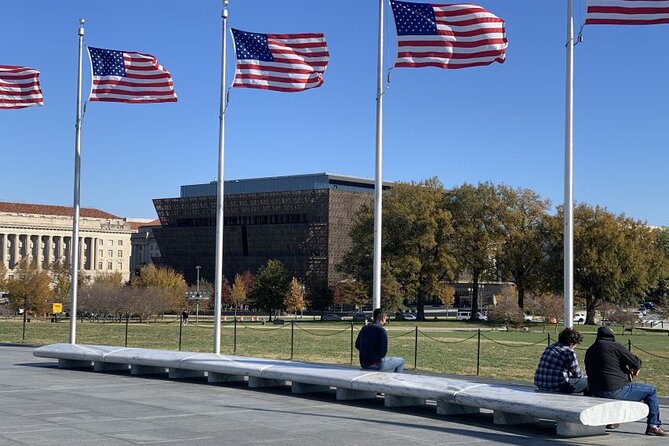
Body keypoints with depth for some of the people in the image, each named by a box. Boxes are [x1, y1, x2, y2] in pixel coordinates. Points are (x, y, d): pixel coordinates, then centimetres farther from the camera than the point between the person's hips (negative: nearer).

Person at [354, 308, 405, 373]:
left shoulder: (364, 328, 6)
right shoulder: (381, 330, -16)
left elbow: (357, 345, 16)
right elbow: (383, 350, -20)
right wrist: (381, 356, 1)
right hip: (376, 365, -8)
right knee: (401, 361, 12)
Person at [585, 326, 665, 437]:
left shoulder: (589, 351, 15)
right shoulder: (615, 346, -7)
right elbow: (636, 362, -8)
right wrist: (635, 369, 18)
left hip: (596, 393, 8)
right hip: (616, 391, -8)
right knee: (650, 390, 9)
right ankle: (653, 426, 7)